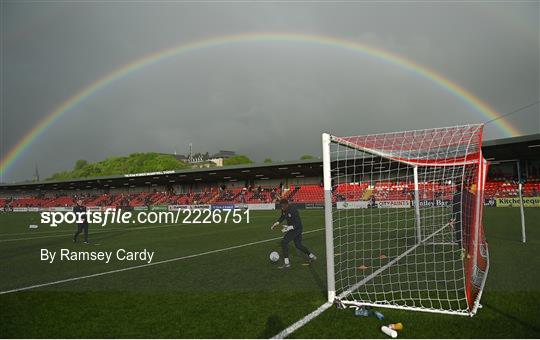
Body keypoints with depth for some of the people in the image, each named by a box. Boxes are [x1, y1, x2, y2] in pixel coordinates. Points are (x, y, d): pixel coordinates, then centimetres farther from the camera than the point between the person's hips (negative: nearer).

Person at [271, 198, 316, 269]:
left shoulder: (293, 210, -28)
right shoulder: (284, 210, -3)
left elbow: (298, 224, -28)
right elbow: (282, 217, 18)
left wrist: (289, 227, -39)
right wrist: (276, 223, 4)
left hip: (296, 228, -9)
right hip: (291, 228, 9)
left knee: (284, 242, -17)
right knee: (298, 245, 20)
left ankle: (287, 263, -14)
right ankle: (312, 256, 38)